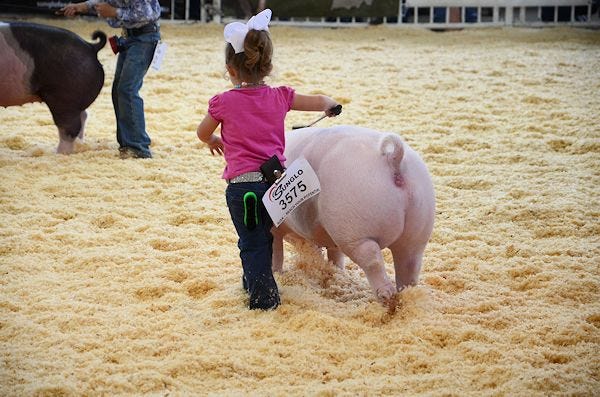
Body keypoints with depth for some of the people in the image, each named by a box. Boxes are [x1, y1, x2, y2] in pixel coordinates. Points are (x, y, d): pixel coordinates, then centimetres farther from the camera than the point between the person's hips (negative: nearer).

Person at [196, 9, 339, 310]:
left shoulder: (224, 102, -6)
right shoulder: (279, 98, 2)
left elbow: (202, 133, 12)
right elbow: (319, 102, 14)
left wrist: (213, 141, 36)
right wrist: (330, 105, 38)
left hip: (242, 184, -4)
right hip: (276, 180, 4)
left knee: (252, 243, 3)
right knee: (263, 237, 22)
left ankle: (264, 296, -3)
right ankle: (254, 281, 38)